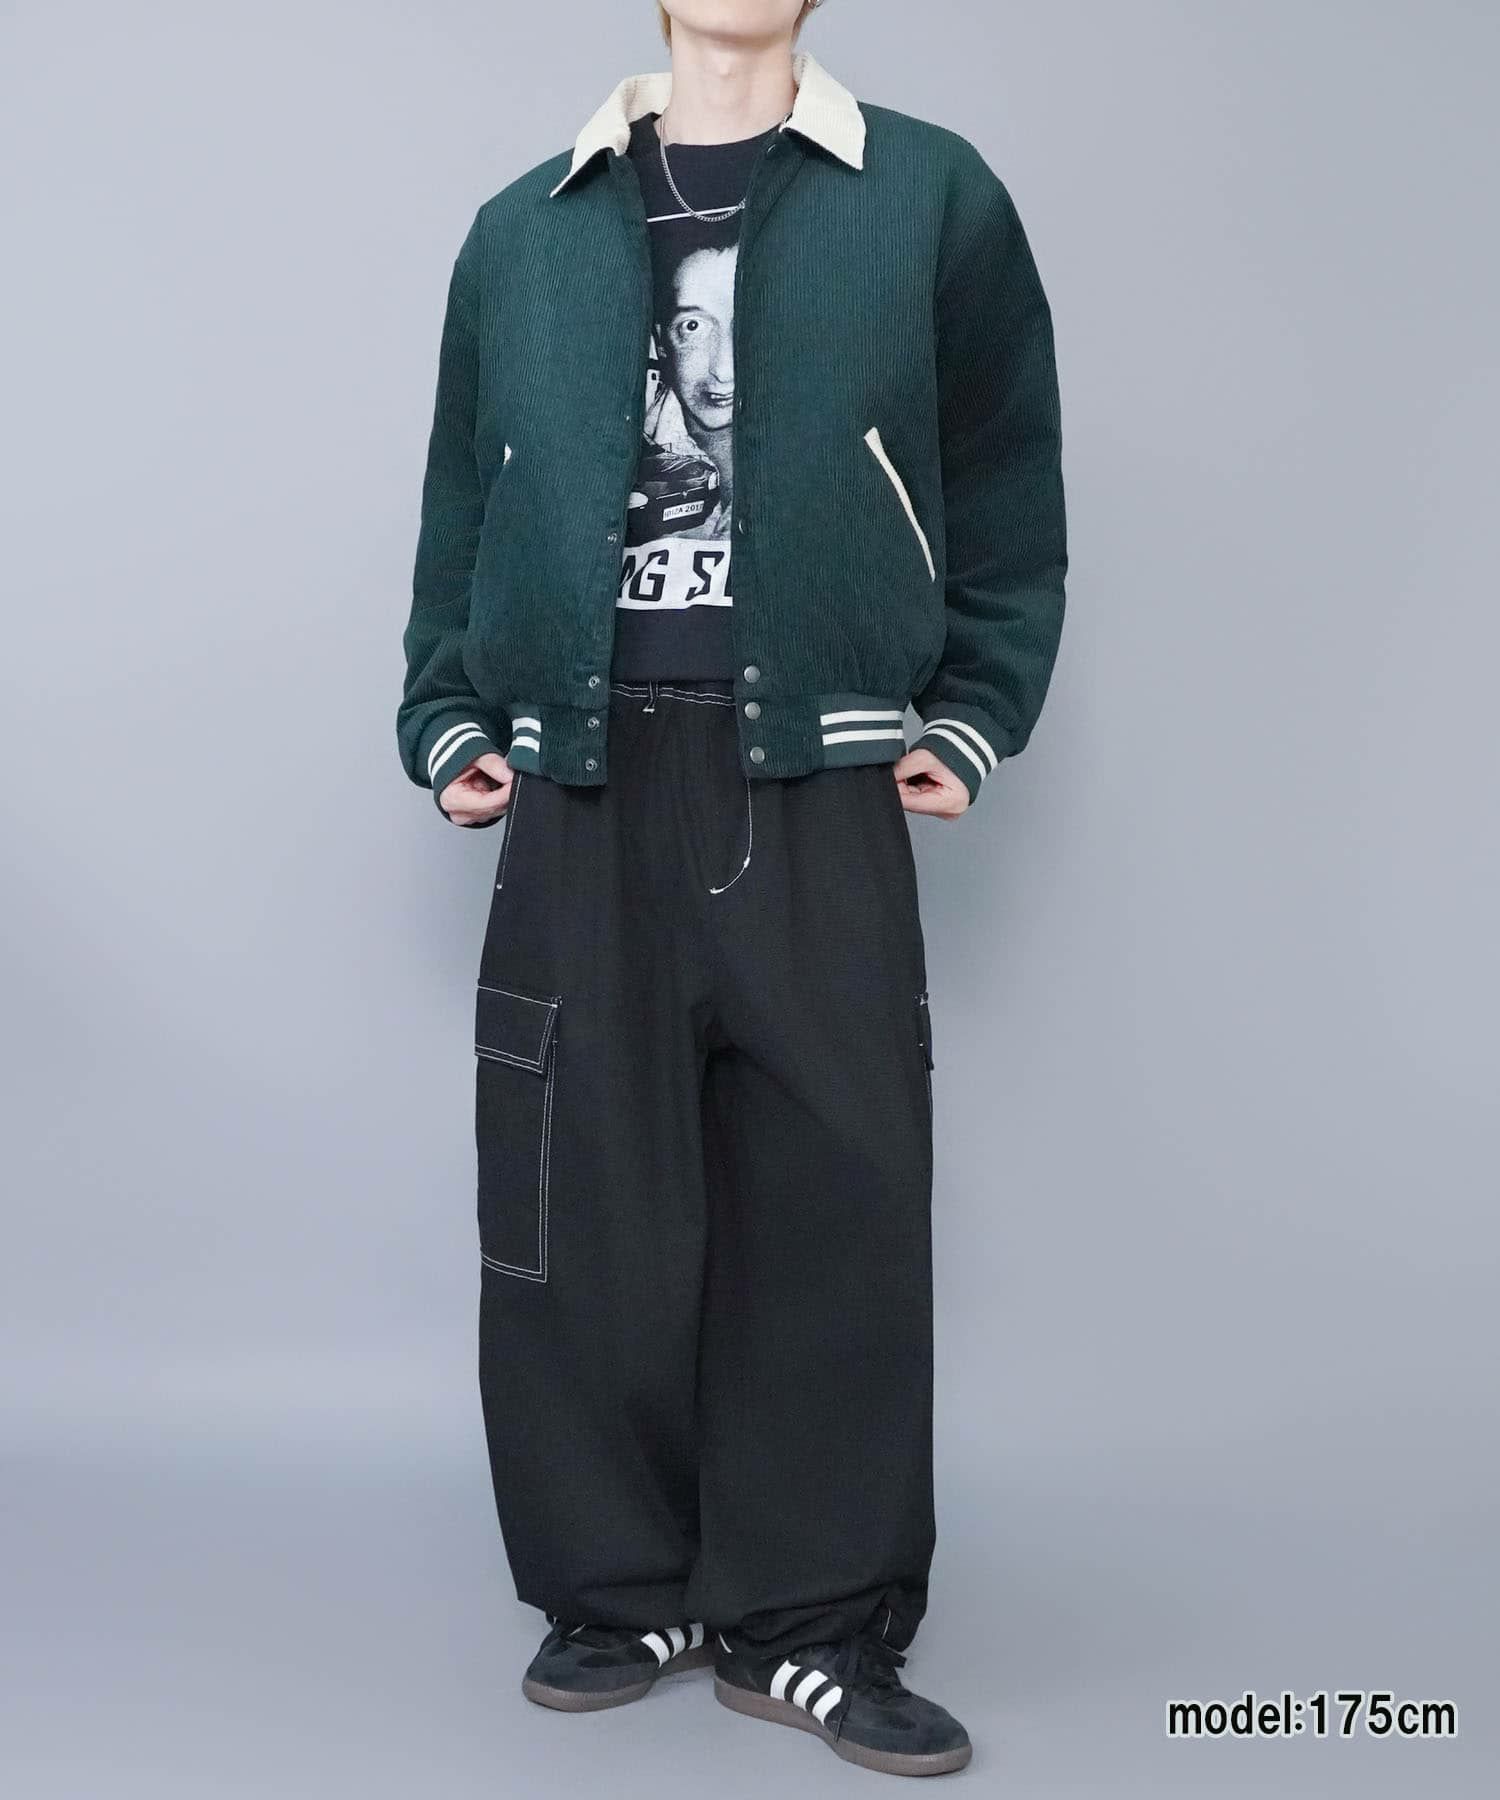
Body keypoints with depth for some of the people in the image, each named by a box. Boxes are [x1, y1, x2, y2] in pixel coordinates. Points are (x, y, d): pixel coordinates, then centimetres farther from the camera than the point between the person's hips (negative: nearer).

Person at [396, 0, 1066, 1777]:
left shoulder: (930, 200, 6)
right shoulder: (525, 231, 12)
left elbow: (1010, 486, 8)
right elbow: (461, 503, 15)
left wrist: (974, 711, 0)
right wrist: (447, 718, 5)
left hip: (819, 786, -1)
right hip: (582, 785, 2)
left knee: (836, 1197, 1)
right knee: (586, 1203, 4)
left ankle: (811, 1619, 15)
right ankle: (620, 1591, 20)